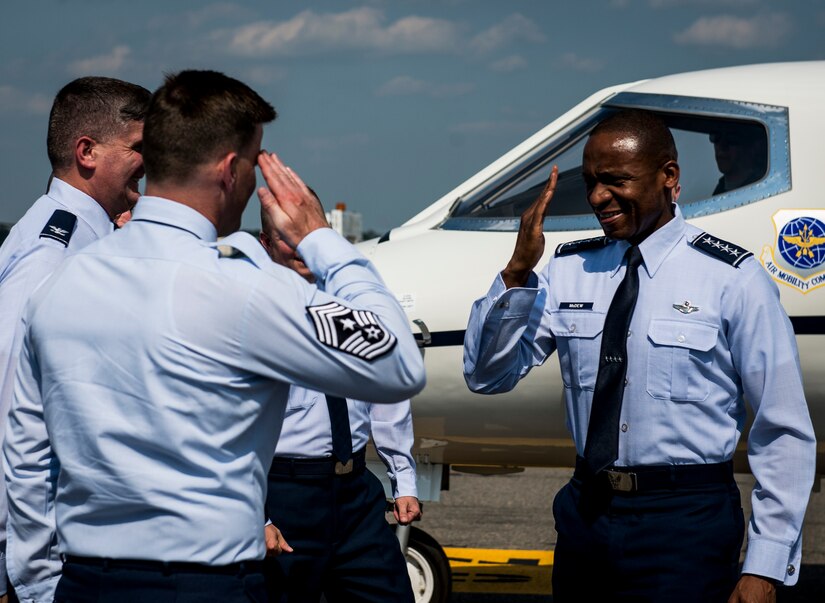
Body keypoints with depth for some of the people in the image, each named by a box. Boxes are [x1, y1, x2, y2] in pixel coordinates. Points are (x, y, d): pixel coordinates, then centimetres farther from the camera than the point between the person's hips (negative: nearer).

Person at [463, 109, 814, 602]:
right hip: (585, 512, 4)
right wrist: (518, 271, -10)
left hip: (685, 525, -4)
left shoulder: (731, 279, -8)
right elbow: (487, 376, 4)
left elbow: (785, 435, -8)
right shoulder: (570, 270, 5)